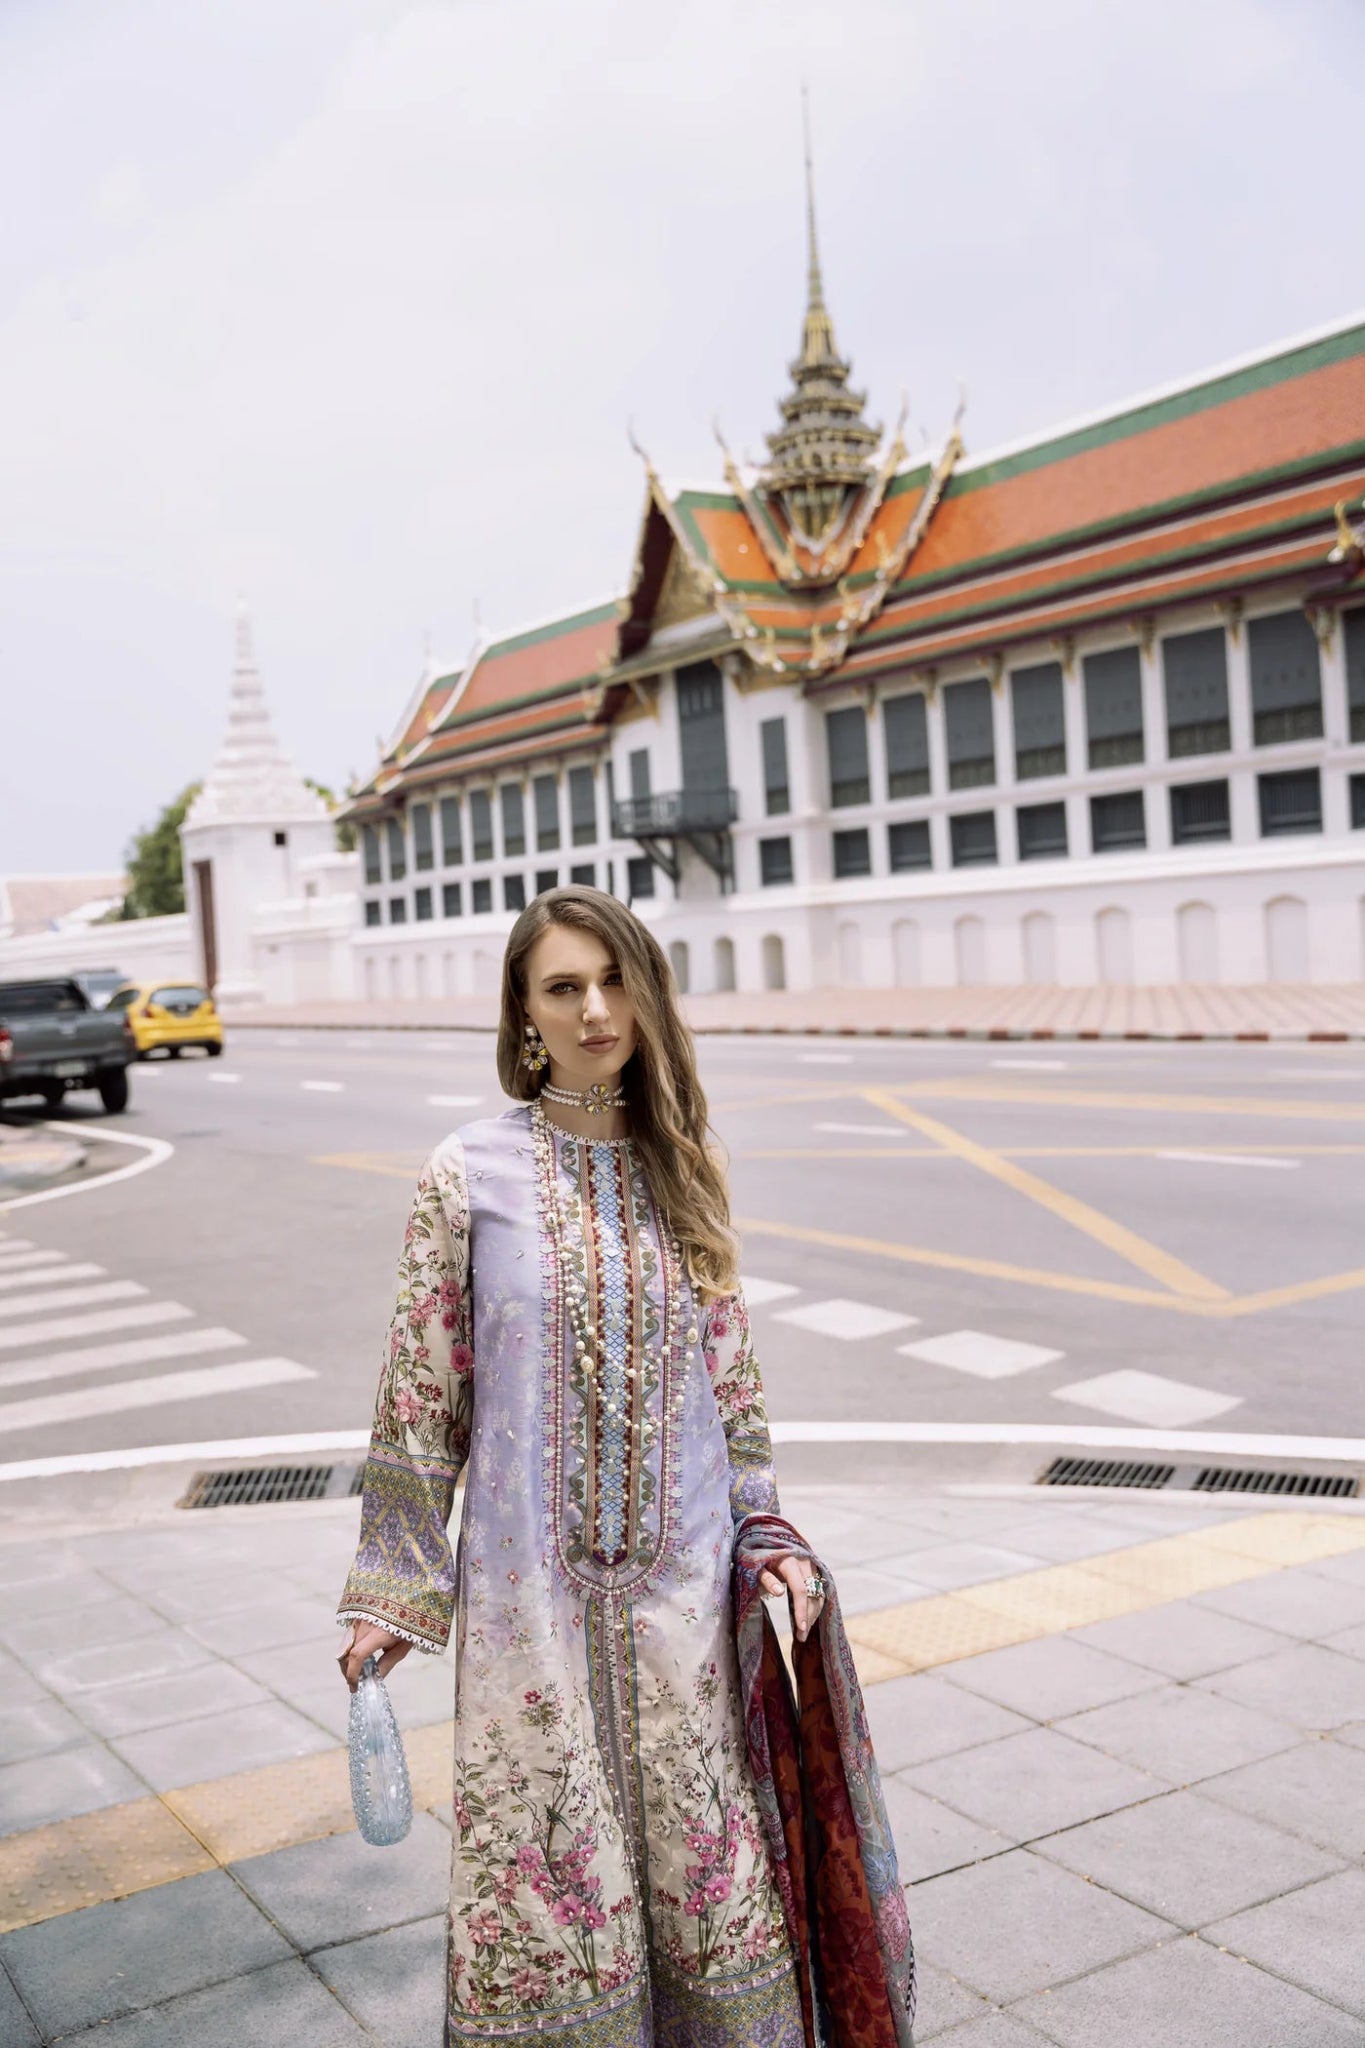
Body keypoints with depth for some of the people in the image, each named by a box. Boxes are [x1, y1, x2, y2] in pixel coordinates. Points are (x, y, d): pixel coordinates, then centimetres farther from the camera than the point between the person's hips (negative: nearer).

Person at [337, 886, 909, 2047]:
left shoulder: (681, 1170, 3)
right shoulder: (469, 1175, -7)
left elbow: (732, 1375, 10)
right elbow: (420, 1392, -4)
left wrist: (768, 1535, 5)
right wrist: (388, 1590, -2)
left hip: (682, 1582, 3)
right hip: (532, 1581, -3)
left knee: (702, 1852, 13)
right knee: (551, 1865, 7)